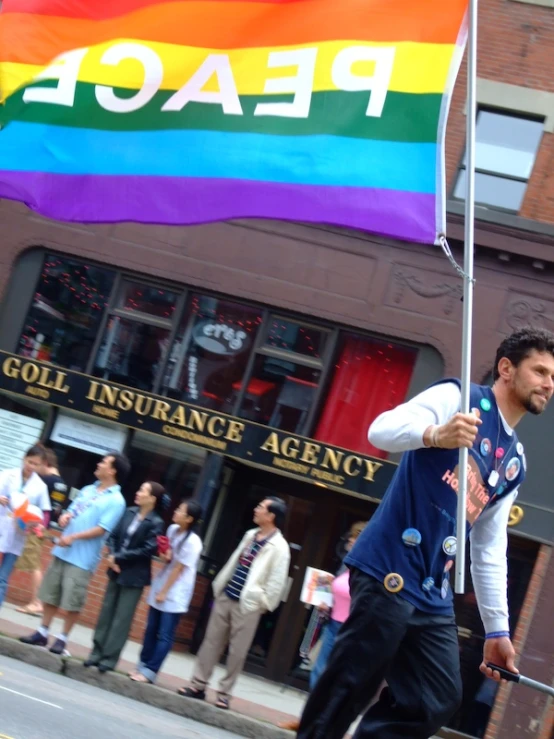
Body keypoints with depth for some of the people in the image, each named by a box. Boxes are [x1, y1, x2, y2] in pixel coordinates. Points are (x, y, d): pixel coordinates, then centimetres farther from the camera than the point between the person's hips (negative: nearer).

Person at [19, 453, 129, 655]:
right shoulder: (87, 490, 14)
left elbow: (102, 529, -16)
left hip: (83, 558, -7)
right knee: (50, 593, 11)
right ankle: (42, 633, 21)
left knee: (72, 601, -2)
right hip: (62, 551, 7)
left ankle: (62, 639, 11)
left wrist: (73, 537, -20)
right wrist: (65, 517, -4)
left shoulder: (115, 500, -10)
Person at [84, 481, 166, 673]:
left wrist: (119, 557, -15)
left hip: (134, 577, -6)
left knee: (122, 618, 1)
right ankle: (97, 652, 20)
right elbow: (114, 536, 7)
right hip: (116, 571, 6)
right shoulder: (130, 512, 3)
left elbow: (148, 550, -18)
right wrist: (112, 557, -11)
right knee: (106, 612, 11)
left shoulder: (155, 523, -14)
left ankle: (109, 658, 7)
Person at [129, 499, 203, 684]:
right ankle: (143, 666, 20)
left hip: (175, 595, -7)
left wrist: (164, 592, -10)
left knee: (164, 636, -2)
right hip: (160, 587, 7)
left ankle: (149, 671, 3)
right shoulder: (172, 529, 2)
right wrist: (164, 555, -6)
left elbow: (179, 569, -15)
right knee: (151, 631, 12)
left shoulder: (192, 542, -20)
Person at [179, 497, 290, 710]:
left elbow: (276, 581, -13)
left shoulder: (279, 547, -12)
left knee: (237, 651, 2)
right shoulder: (250, 535, 10)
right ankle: (198, 685, 15)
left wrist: (263, 603, -11)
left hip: (247, 604, -7)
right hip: (226, 596, 7)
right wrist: (219, 585, 16)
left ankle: (224, 694, 10)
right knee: (211, 641, 8)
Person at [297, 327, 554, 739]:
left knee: (439, 701, 2)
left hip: (434, 596, 8)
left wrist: (497, 629, 17)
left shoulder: (515, 462, 18)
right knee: (345, 693, -6)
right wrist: (435, 433, -38)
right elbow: (381, 429, -17)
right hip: (389, 571, -8)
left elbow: (491, 550, 21)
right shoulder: (458, 397, -2)